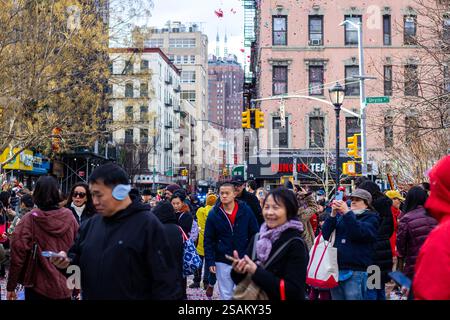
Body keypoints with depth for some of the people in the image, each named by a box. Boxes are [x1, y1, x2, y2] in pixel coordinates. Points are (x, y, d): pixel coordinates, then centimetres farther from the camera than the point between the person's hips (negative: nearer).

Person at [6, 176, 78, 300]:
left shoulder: (30, 219, -13)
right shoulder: (69, 216, -6)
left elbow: (18, 252, -14)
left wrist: (11, 285, -3)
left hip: (38, 286, -2)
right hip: (64, 286, 2)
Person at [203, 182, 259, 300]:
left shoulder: (246, 210, -4)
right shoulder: (214, 214, -3)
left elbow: (255, 235, 1)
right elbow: (208, 240, 0)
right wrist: (210, 262, -6)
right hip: (223, 262, 0)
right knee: (226, 294, 10)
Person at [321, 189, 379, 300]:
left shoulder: (371, 217, 4)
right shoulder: (340, 215, 16)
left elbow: (360, 233, -16)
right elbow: (325, 234, 4)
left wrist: (347, 213, -20)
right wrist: (333, 214, -9)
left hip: (355, 271, -5)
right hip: (336, 268, 5)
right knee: (336, 297, 10)